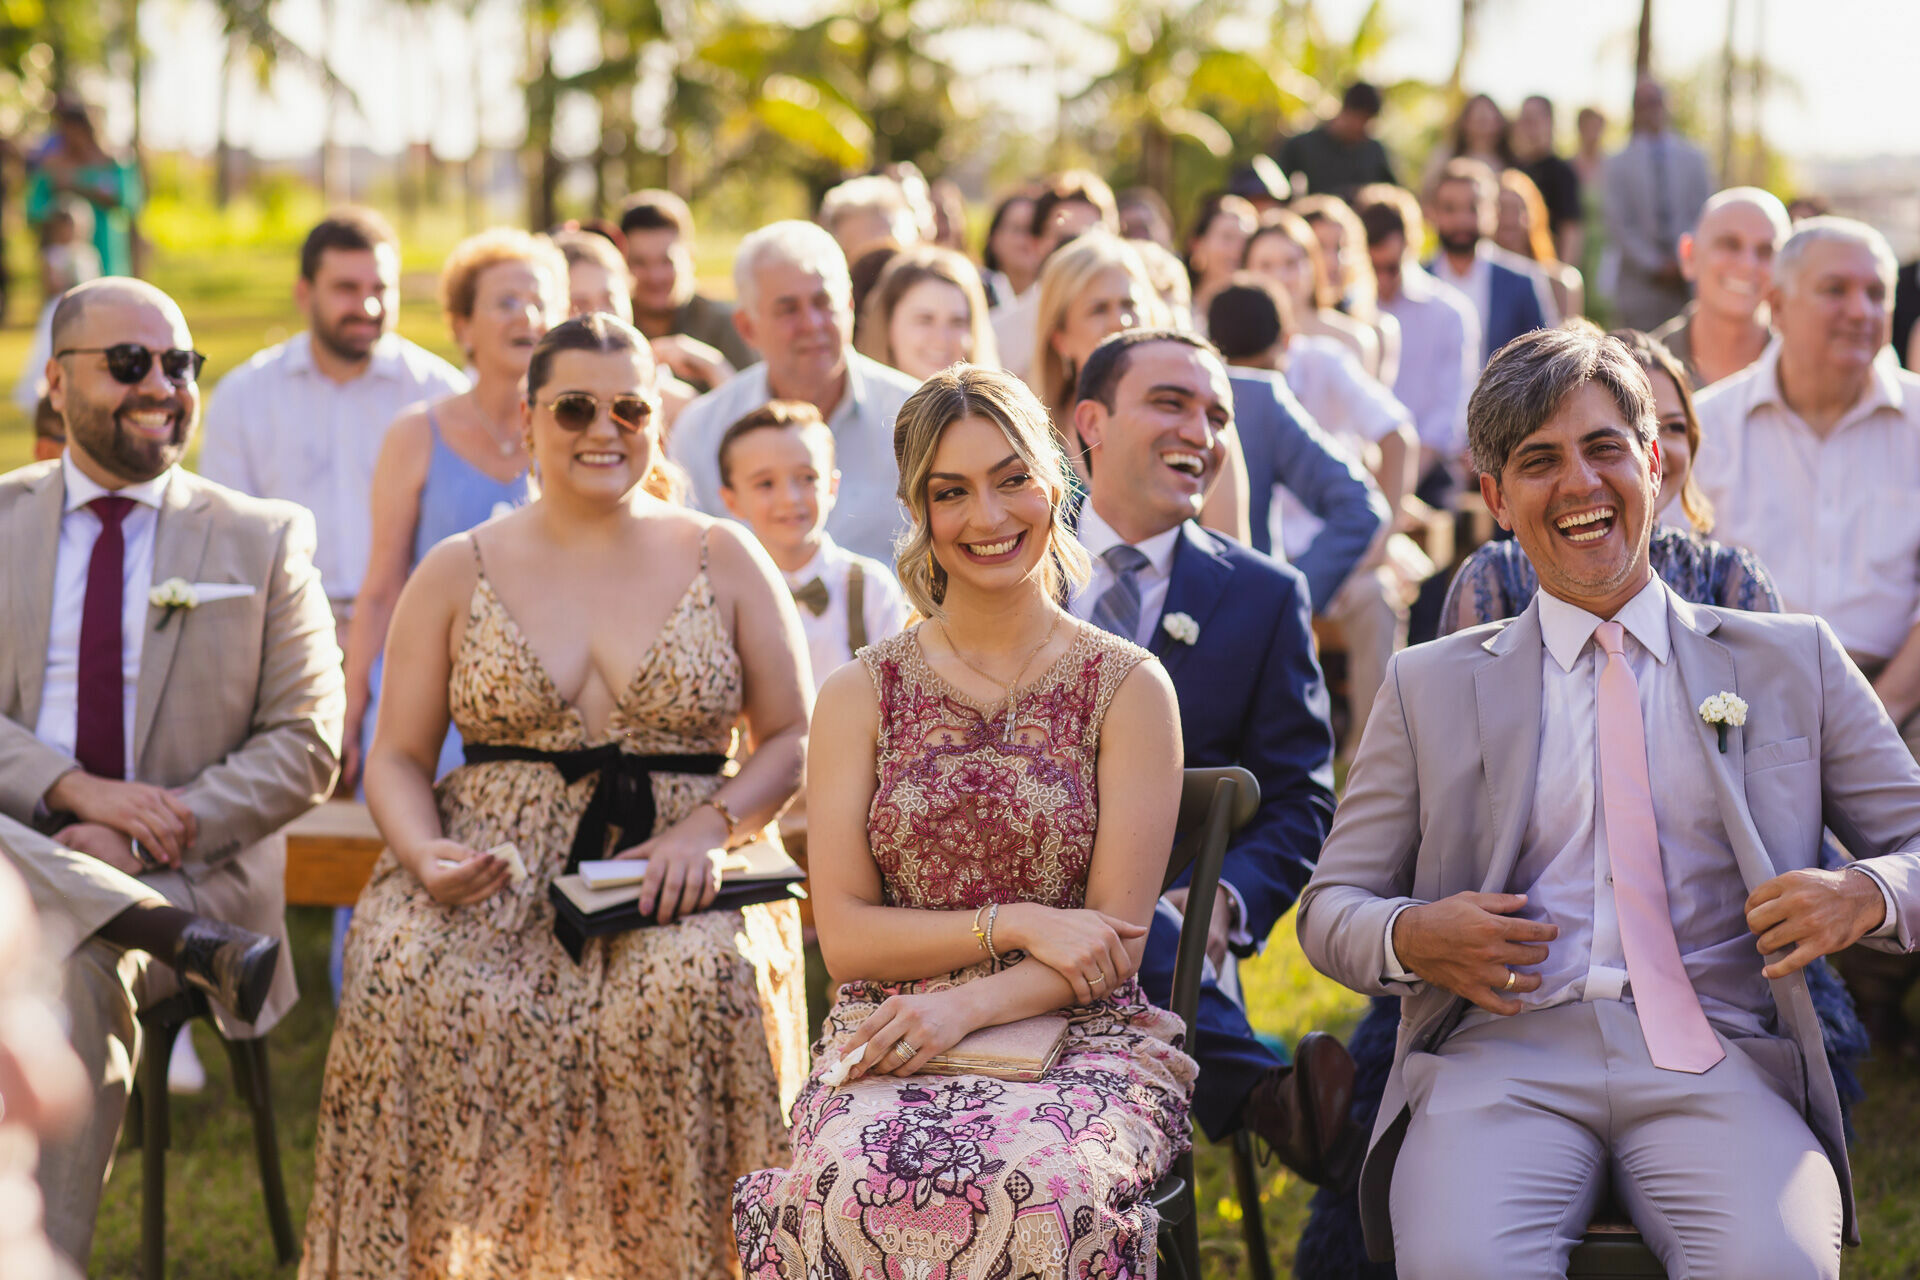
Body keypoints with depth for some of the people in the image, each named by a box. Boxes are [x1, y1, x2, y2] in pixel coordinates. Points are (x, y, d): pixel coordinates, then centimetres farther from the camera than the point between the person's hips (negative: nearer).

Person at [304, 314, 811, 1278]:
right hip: (492, 874, 1)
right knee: (410, 992, -31)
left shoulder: (724, 560, 10)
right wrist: (424, 853, -10)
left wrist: (711, 829, -9)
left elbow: (794, 739, 9)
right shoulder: (457, 572, 11)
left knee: (697, 989, -35)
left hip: (674, 874, -1)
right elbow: (398, 756, 12)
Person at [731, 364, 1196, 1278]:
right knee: (854, 1188, -34)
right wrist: (1015, 925, -10)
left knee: (1048, 1186, -36)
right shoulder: (859, 696, 10)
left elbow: (1115, 936, -1)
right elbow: (844, 935, 3)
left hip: (1079, 1040, -1)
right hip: (889, 1047, 1)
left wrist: (963, 1005, -16)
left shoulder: (1128, 687, 5)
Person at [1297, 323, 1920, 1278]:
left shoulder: (1792, 662, 18)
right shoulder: (1430, 686, 18)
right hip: (1502, 1061, 0)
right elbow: (1328, 909, 18)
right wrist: (1410, 938, -6)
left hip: (1715, 1065, 0)